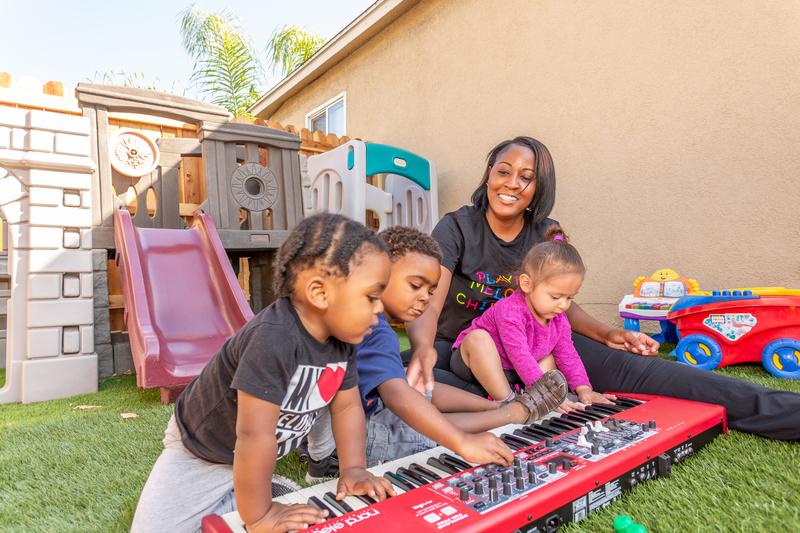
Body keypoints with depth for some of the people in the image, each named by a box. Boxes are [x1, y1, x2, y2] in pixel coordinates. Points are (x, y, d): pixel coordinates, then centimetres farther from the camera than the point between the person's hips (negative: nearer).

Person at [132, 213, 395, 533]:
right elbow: (254, 435, -40)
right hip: (200, 453, -6)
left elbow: (347, 406, -5)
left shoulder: (342, 339, -16)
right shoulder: (274, 338, -42)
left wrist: (353, 469, -13)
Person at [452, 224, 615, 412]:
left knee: (549, 359, -1)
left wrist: (583, 389, -14)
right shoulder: (510, 312, -32)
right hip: (469, 361, -8)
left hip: (509, 372, 8)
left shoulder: (558, 319, -6)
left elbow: (567, 355, -2)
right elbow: (520, 357, -37)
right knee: (478, 337, -37)